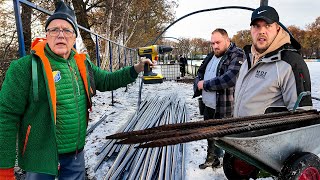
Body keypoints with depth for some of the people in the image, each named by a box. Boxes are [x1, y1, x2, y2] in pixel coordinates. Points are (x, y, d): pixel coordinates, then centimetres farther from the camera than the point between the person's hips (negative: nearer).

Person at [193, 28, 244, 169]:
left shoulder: (237, 55, -14)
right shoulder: (211, 56, 11)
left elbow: (229, 79, -28)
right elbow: (200, 72, 20)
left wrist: (205, 84, -18)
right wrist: (198, 84, -3)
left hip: (224, 109, -8)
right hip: (208, 105, 8)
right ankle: (212, 159, 43)